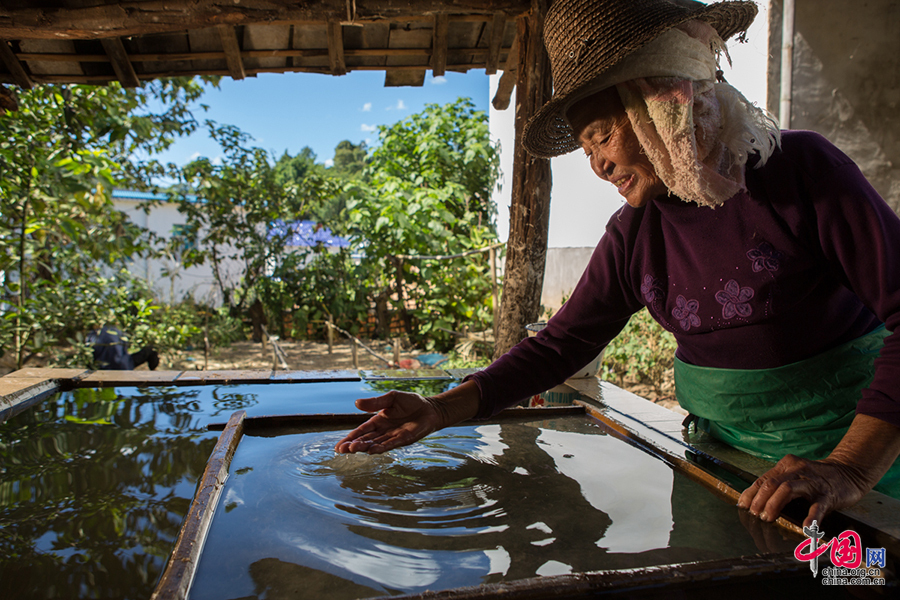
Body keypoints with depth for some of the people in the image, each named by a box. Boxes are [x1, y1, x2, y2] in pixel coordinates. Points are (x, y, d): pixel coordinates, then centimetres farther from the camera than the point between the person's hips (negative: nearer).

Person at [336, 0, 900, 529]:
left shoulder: (802, 169, -14)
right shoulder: (635, 233, -3)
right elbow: (561, 343, -3)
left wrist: (852, 468, -27)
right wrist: (440, 410, -12)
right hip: (718, 453, 3)